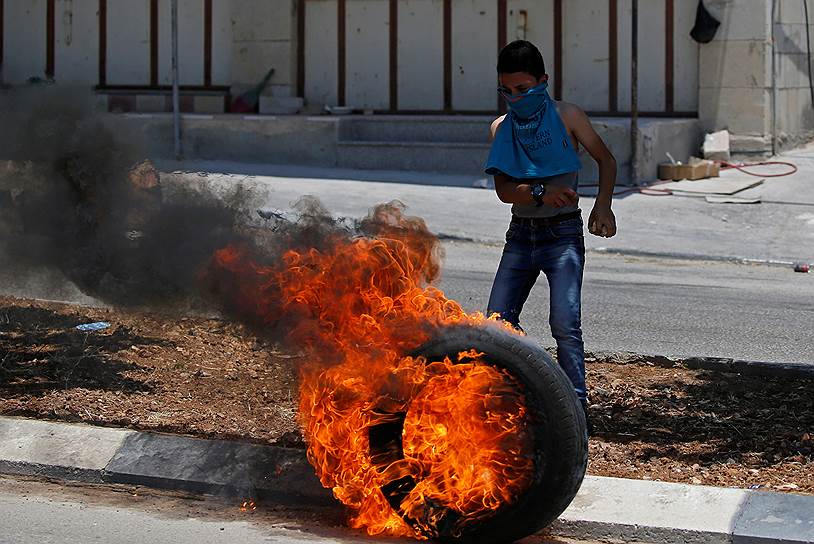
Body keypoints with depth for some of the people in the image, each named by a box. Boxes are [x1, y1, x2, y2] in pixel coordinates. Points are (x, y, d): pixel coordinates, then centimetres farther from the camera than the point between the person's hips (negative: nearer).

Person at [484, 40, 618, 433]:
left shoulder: (566, 116, -4)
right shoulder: (502, 128, 5)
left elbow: (606, 160, 7)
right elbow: (504, 189, -5)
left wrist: (603, 206, -8)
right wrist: (540, 192, -25)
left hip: (562, 233, -4)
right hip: (521, 234, 4)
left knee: (564, 322, -15)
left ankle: (576, 409, -10)